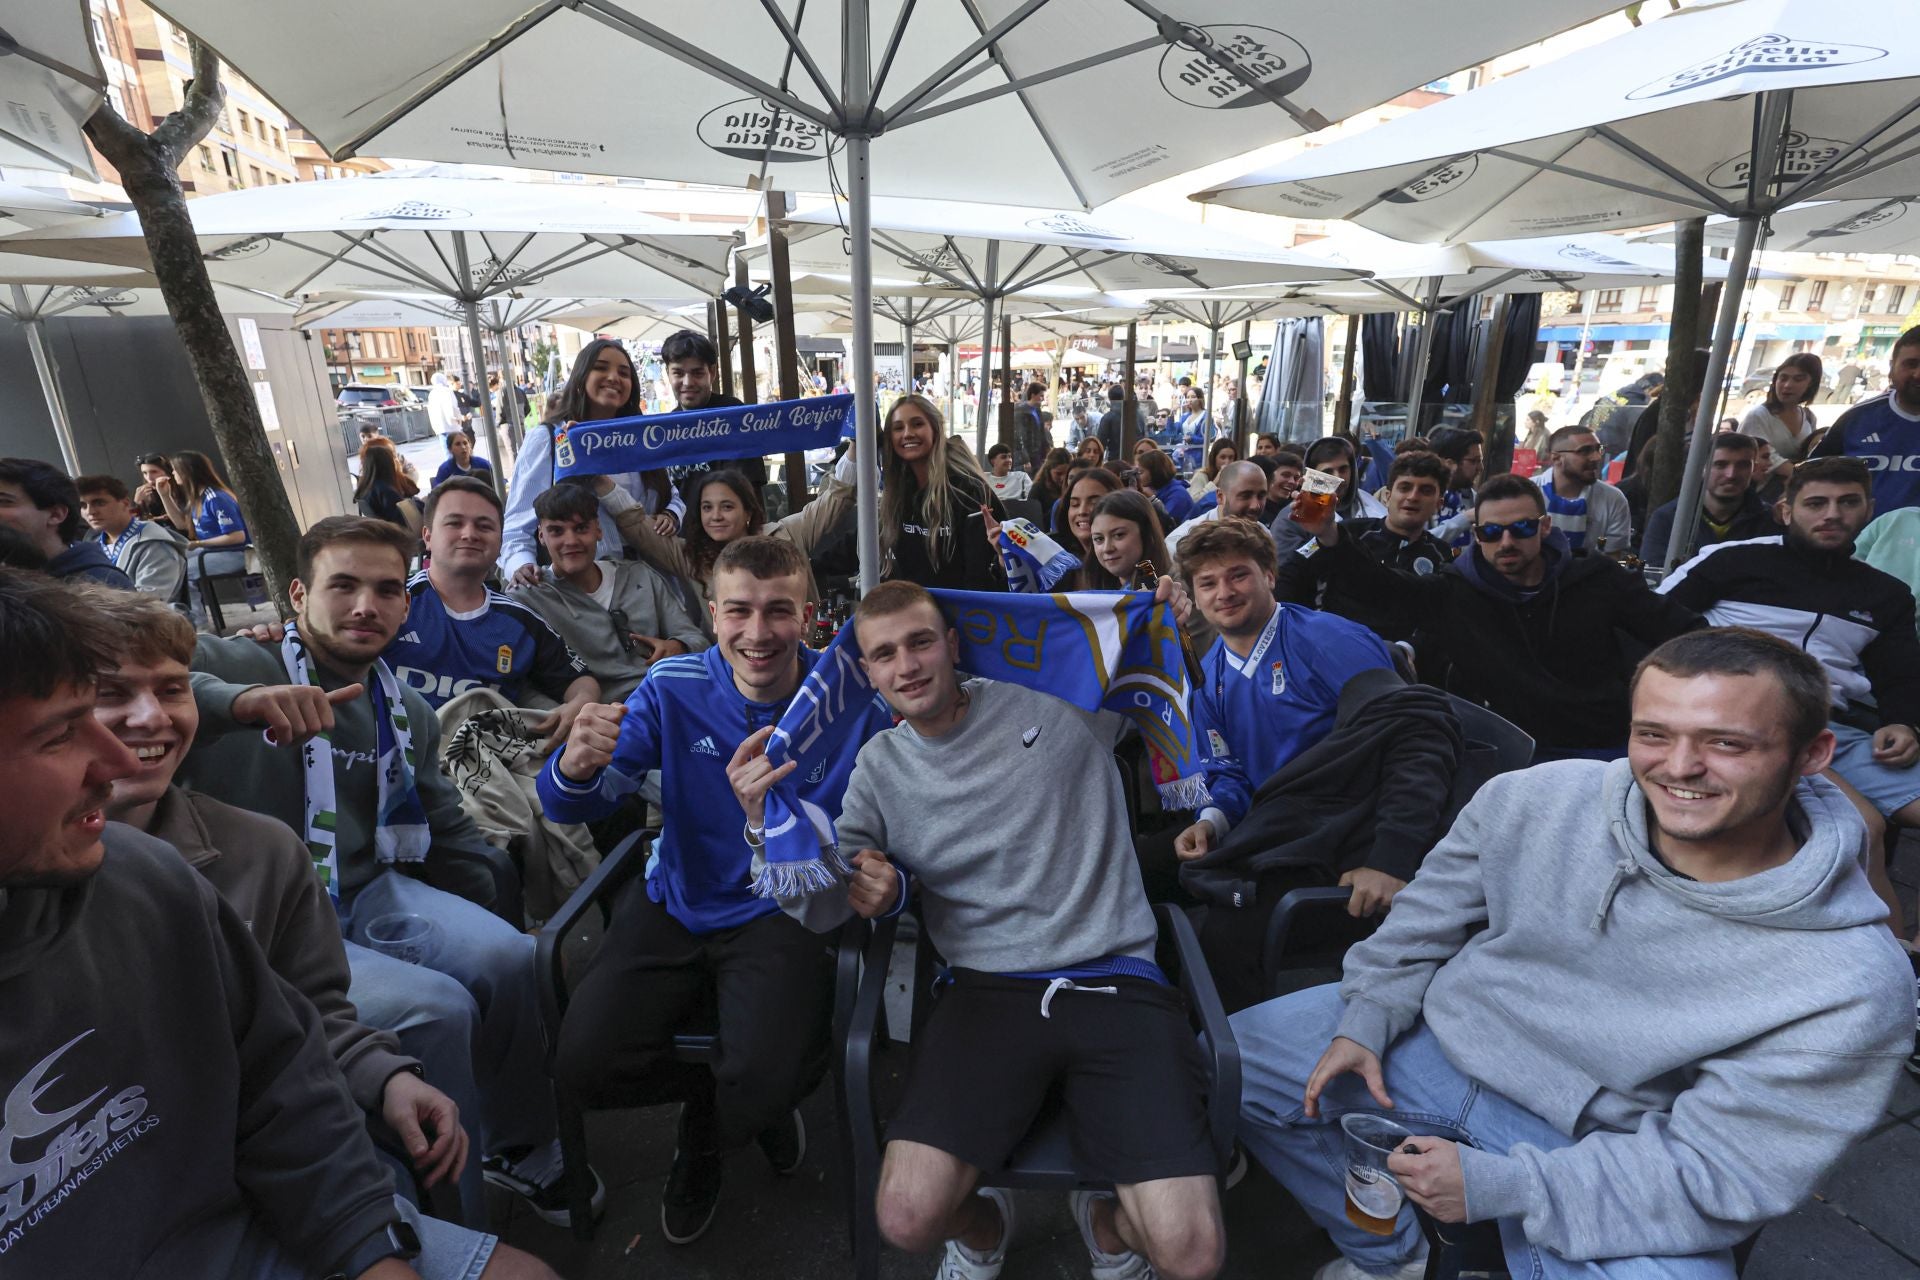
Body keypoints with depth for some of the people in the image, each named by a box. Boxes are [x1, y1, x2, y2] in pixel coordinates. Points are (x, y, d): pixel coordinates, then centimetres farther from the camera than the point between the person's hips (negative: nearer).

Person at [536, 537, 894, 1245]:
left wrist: (772, 818, -36)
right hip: (678, 901, 3)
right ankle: (754, 1104, 17)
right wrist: (577, 763, -34)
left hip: (783, 913, -2)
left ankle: (703, 1145, 17)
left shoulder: (855, 702, -15)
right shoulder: (674, 688, -7)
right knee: (585, 1061, -14)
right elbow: (567, 807, -7)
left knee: (769, 1076, -24)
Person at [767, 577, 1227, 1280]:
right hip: (987, 990, 2)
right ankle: (981, 1223, 22)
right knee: (908, 1219, -17)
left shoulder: (1062, 698, 3)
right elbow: (820, 908, 4)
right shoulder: (880, 767, 9)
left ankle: (1106, 1216, 24)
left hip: (1116, 978, -1)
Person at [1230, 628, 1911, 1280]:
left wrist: (1504, 1186, -24)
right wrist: (1367, 1019, -3)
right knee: (1228, 1059, 1)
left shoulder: (1850, 988, -21)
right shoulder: (1535, 798, -15)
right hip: (1442, 1032, 3)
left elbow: (1717, 1169, -18)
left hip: (1603, 1148, -3)